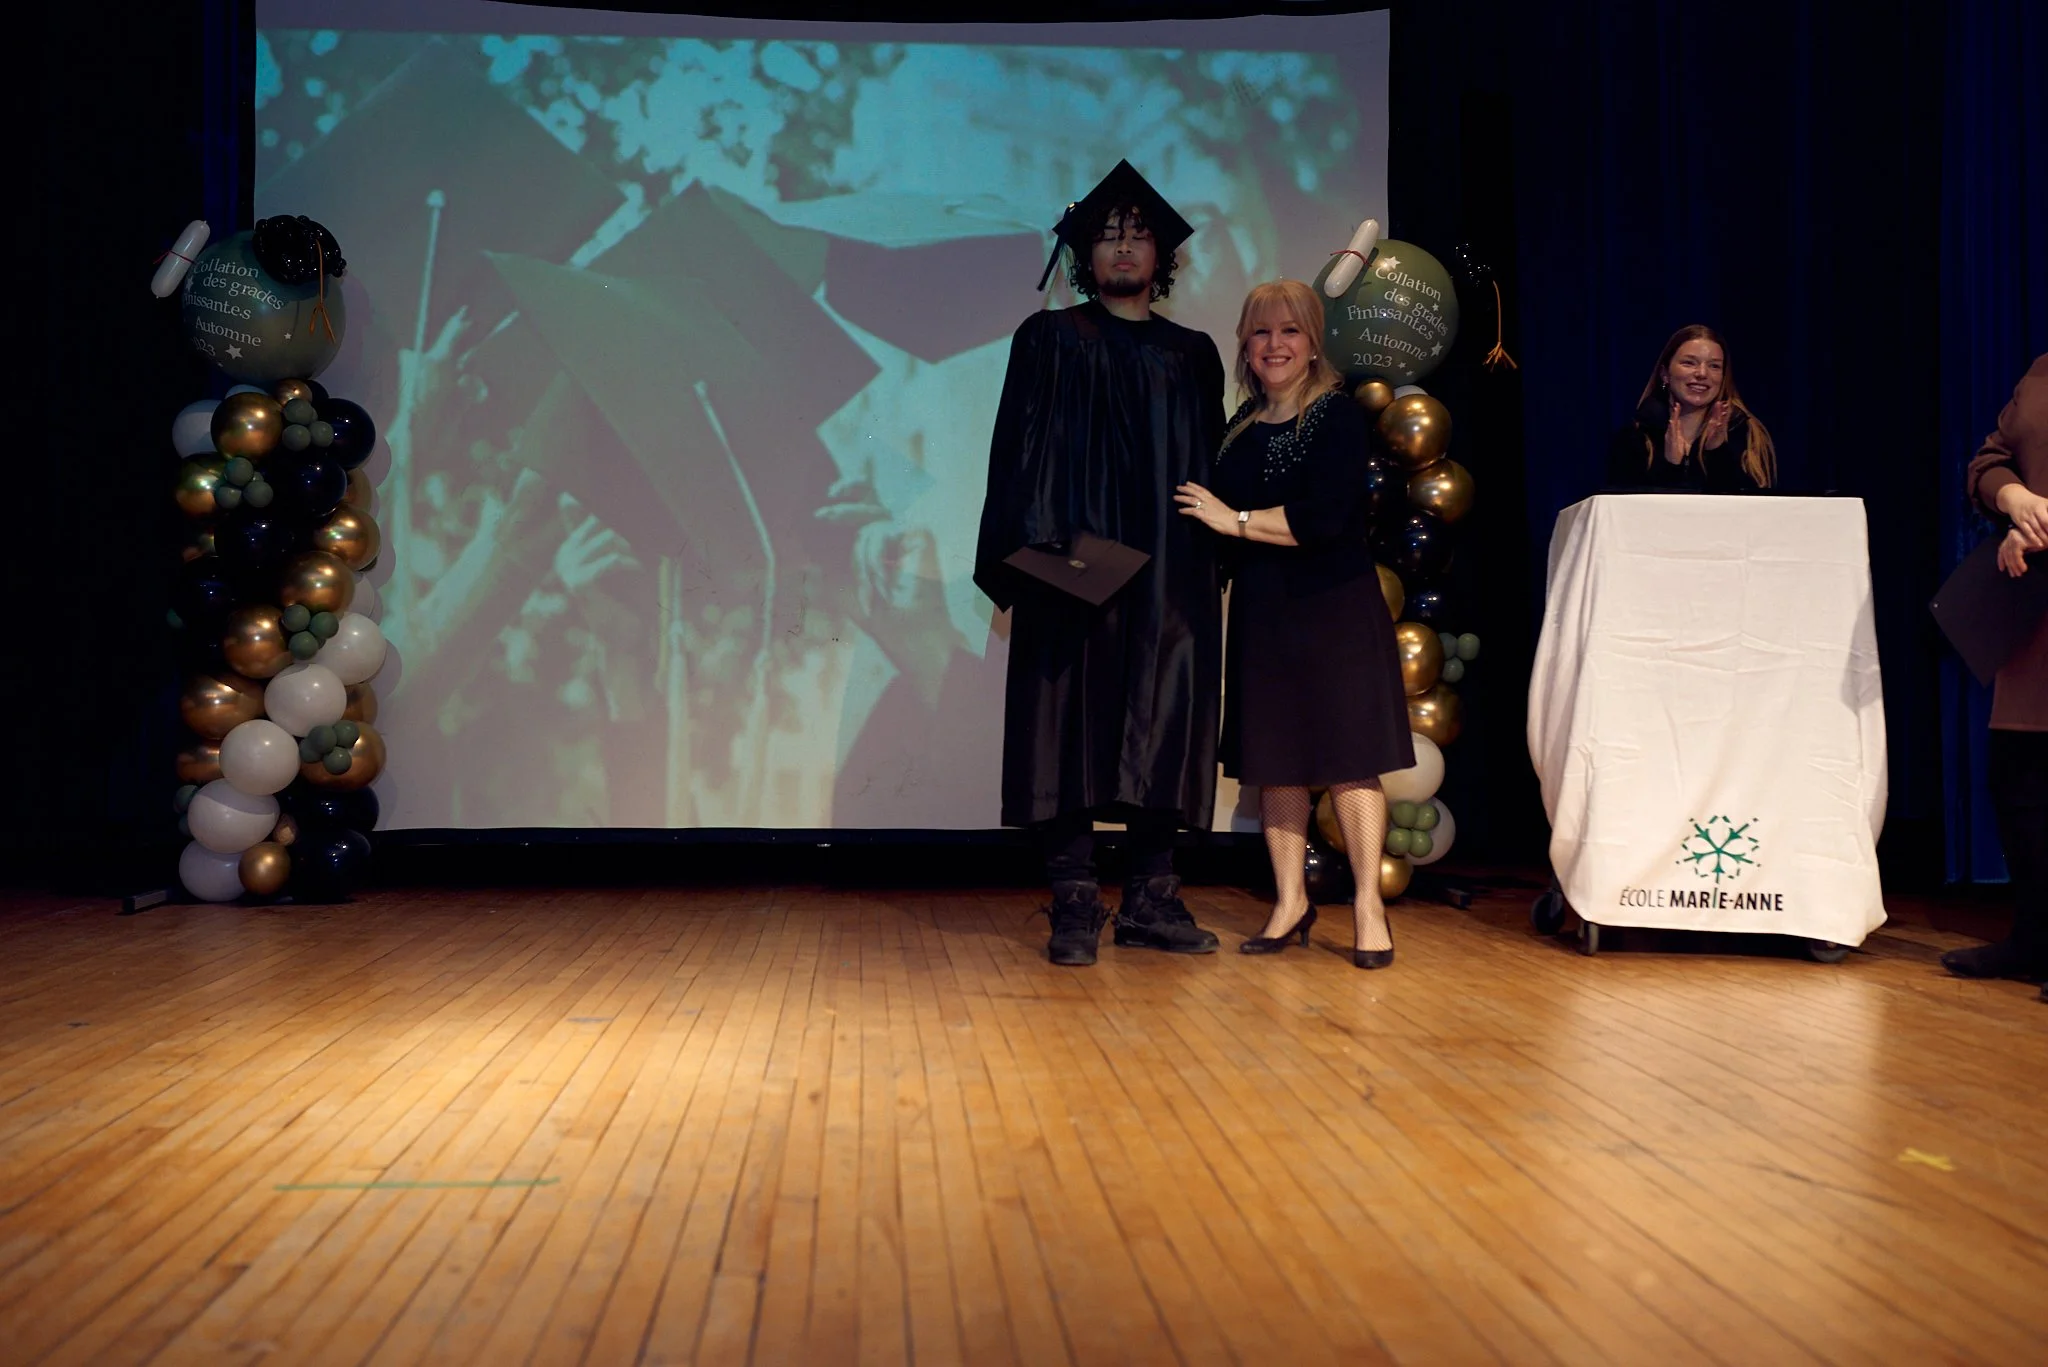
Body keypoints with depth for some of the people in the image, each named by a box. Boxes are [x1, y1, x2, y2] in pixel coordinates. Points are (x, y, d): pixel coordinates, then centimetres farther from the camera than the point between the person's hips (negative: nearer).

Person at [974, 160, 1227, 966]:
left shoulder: (1194, 356, 17)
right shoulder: (1049, 340, 8)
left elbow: (1210, 467, 16)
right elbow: (1017, 452, 0)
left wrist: (1214, 557, 5)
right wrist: (1033, 551, -13)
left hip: (1170, 575, 4)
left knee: (1164, 732, 2)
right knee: (1073, 727, -5)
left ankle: (1150, 900, 10)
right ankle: (1075, 905, -1)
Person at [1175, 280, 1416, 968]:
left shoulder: (1337, 415, -6)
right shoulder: (1243, 426, 12)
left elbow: (1329, 517, -17)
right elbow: (1214, 507, 20)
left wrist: (1235, 520, -12)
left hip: (1335, 608, -6)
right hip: (1262, 613, 6)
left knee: (1347, 755, -3)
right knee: (1274, 758, 8)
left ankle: (1369, 905, 6)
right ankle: (1291, 900, 18)